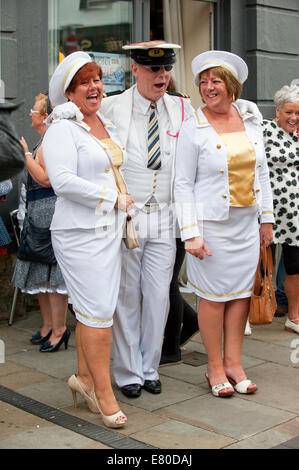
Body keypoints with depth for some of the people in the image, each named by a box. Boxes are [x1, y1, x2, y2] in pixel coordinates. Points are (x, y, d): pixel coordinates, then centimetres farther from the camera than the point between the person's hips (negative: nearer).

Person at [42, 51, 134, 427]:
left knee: (94, 308, 12)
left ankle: (84, 376, 26)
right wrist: (115, 198, -14)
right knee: (97, 311, -6)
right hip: (80, 232, -8)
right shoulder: (62, 129, -9)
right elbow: (64, 182, -20)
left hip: (110, 230, 8)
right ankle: (103, 391, 5)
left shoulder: (108, 125, 16)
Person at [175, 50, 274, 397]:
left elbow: (262, 173, 14)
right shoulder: (193, 129, -6)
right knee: (213, 296, 1)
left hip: (246, 223, 5)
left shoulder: (250, 122, 8)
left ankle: (233, 362, 22)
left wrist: (266, 218, 12)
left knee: (241, 291, 9)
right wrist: (190, 232, -14)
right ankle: (215, 368, 16)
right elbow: (183, 184, -8)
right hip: (212, 224, -5)